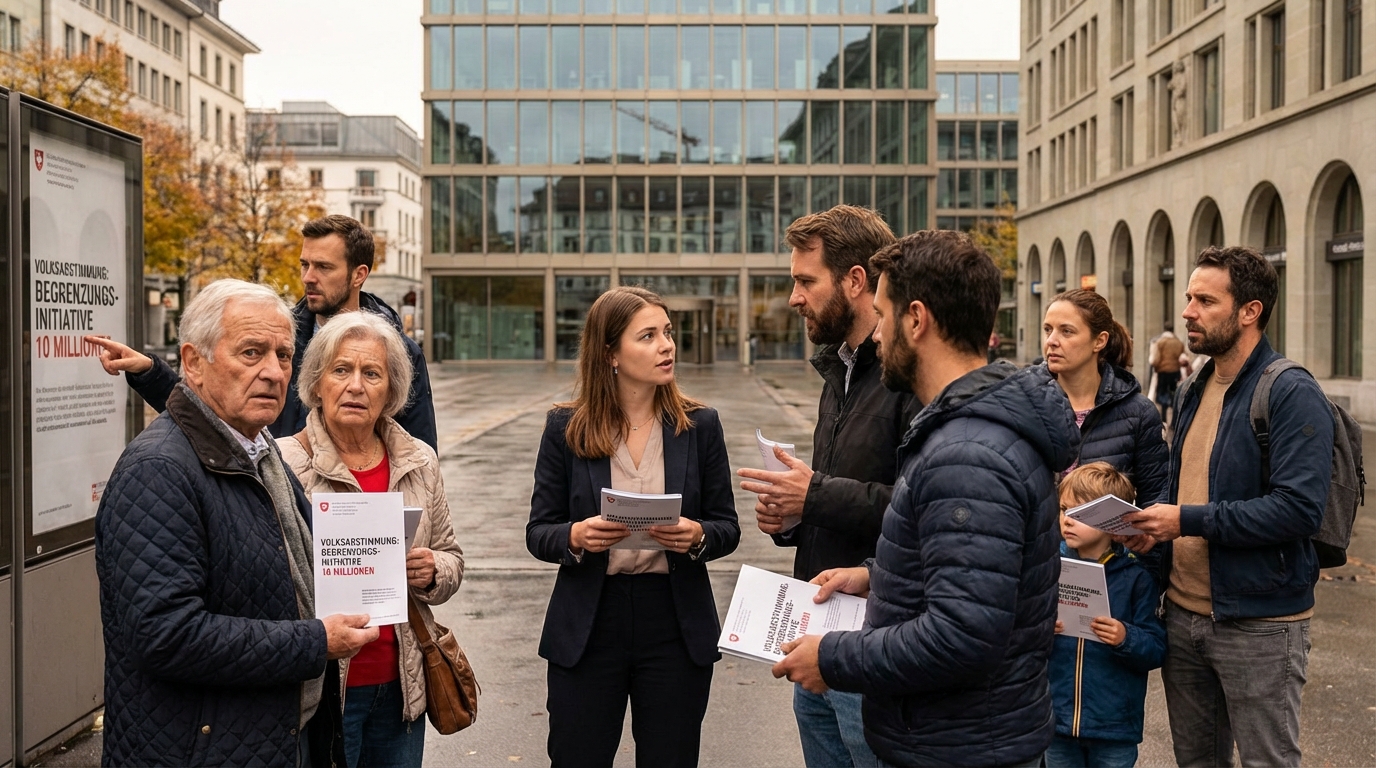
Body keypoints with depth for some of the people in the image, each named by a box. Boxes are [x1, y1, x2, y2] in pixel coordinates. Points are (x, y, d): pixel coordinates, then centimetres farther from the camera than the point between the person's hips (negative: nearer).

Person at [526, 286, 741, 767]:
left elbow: (727, 526, 4)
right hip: (588, 626, -1)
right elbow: (538, 533, 0)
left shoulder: (699, 425, 0)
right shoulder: (566, 428, -3)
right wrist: (576, 536, -22)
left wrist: (698, 536, -18)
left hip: (676, 625, 1)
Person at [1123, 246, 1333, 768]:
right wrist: (1154, 521, 0)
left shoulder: (1291, 394, -15)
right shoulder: (1195, 391, 11)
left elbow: (1300, 509, -25)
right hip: (1183, 613, 8)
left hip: (1259, 622, -8)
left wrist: (1189, 520, -23)